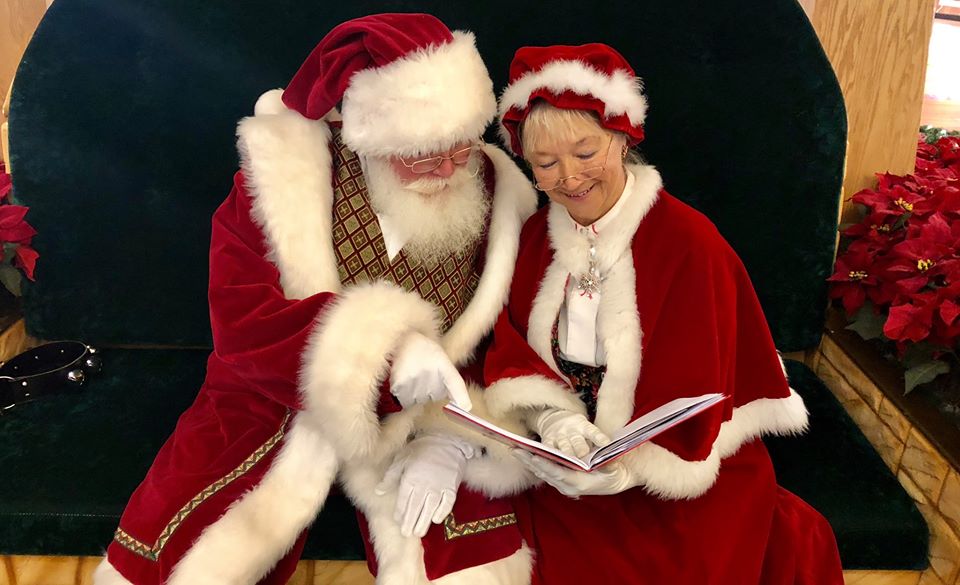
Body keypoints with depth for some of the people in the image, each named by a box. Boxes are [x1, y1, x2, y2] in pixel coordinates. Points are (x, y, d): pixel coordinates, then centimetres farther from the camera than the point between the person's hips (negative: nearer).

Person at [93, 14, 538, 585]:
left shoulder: (495, 194, -8)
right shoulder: (284, 174, -14)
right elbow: (241, 322, -22)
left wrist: (451, 440, -21)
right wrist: (381, 349, -36)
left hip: (418, 423, 1)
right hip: (279, 405, 0)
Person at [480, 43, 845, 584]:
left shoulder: (690, 244, -14)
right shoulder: (537, 236, 2)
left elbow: (695, 396, -13)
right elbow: (512, 352, -3)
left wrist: (627, 469, -26)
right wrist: (553, 419, -22)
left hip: (680, 485, -3)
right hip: (566, 471, 3)